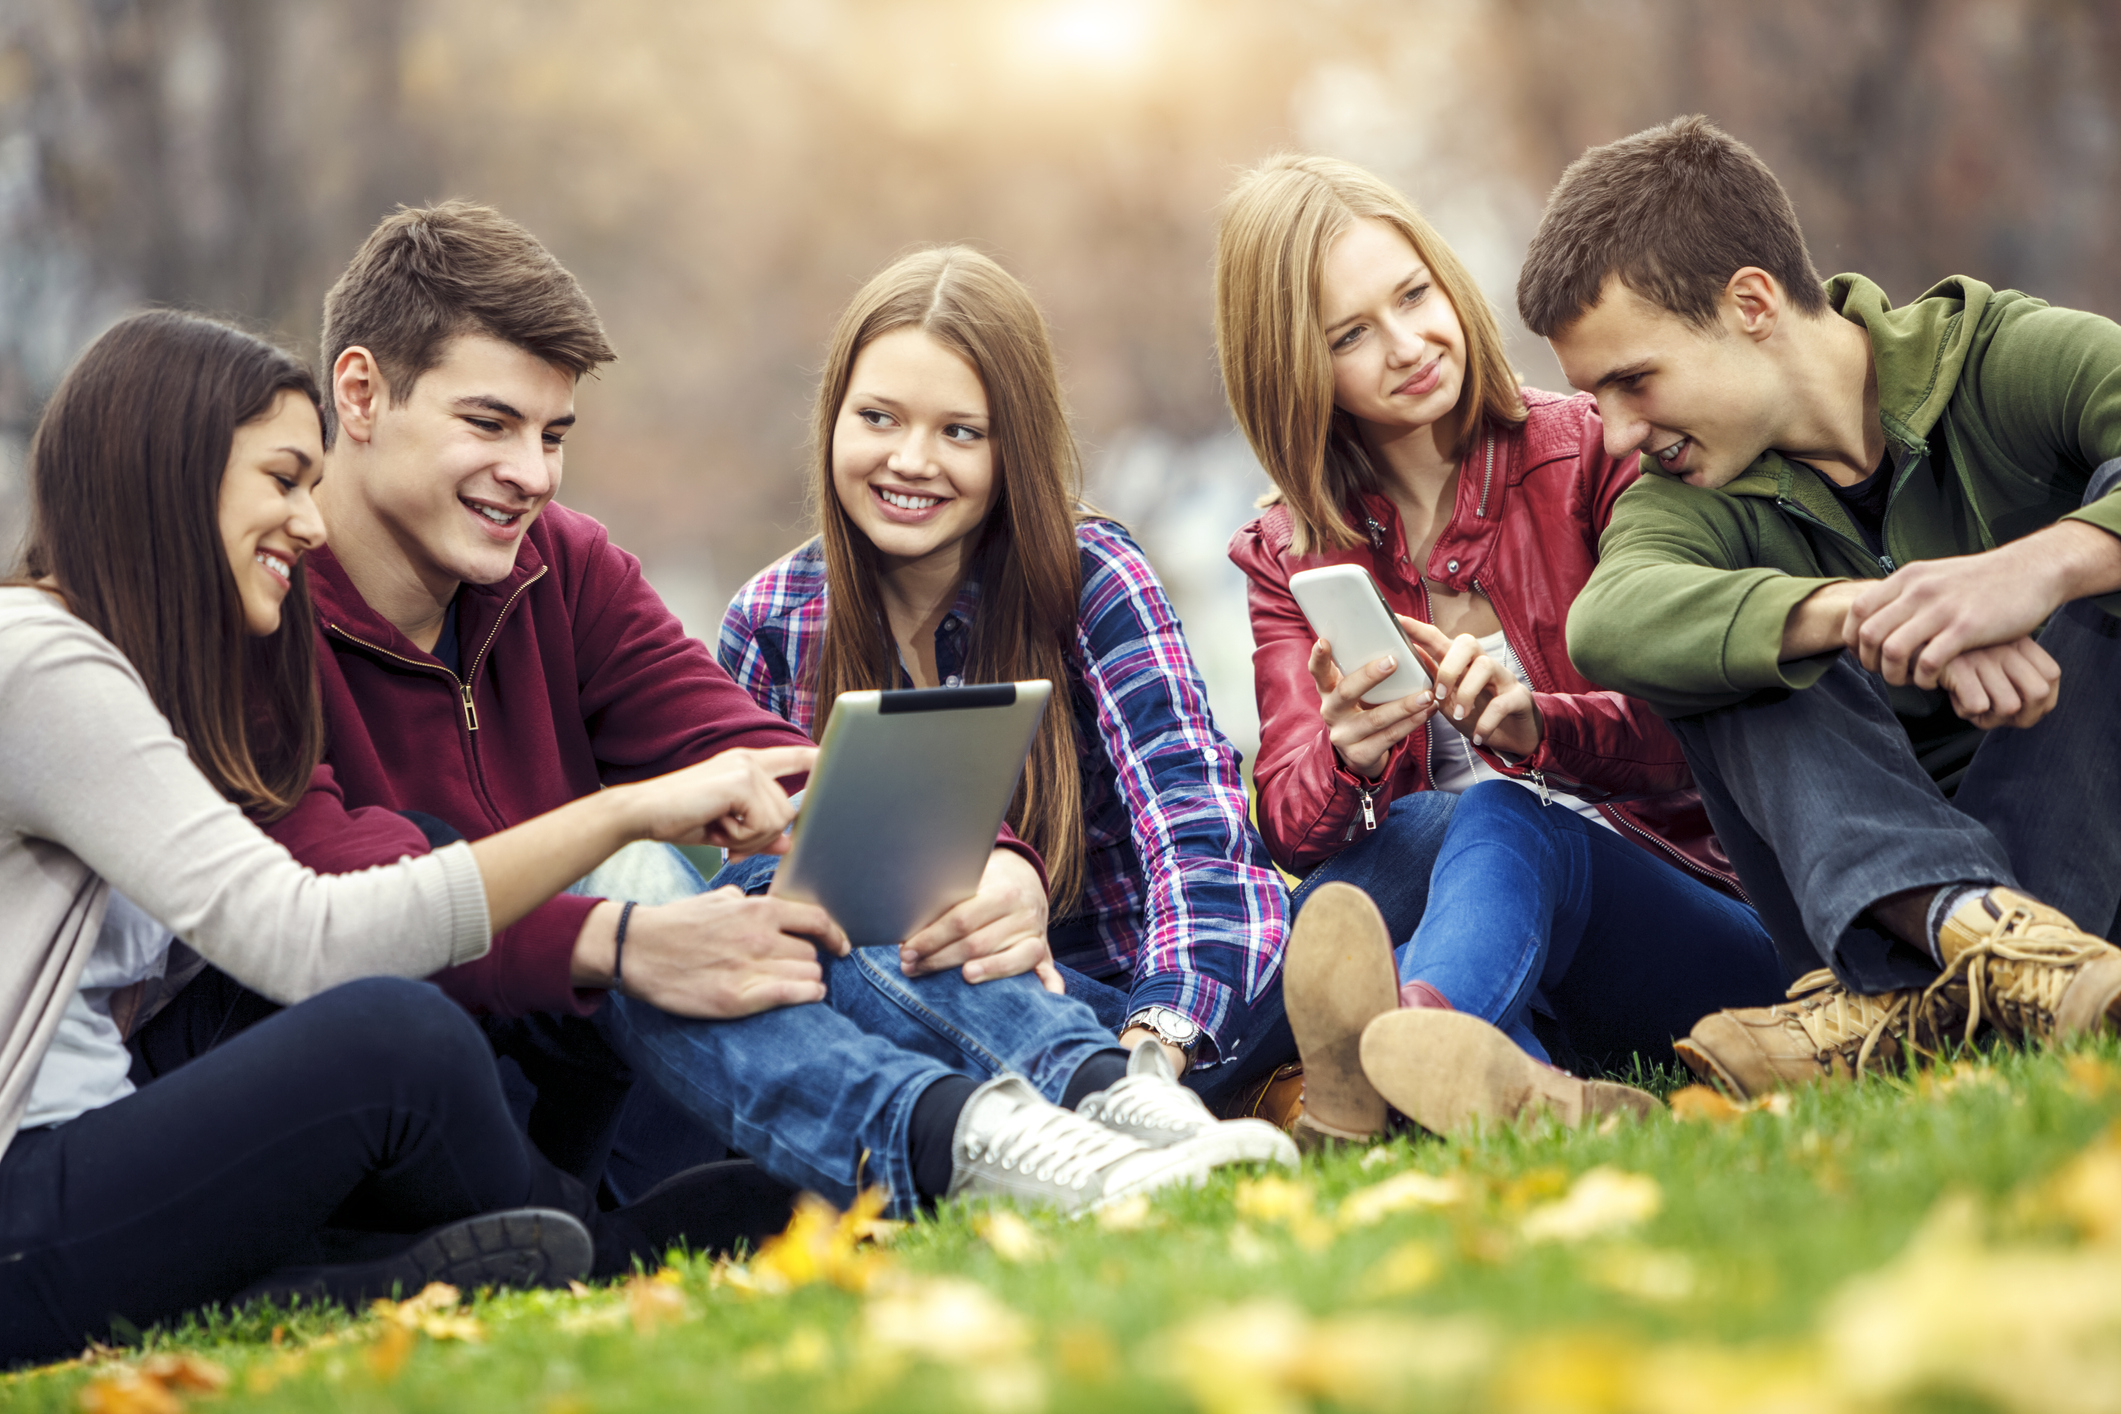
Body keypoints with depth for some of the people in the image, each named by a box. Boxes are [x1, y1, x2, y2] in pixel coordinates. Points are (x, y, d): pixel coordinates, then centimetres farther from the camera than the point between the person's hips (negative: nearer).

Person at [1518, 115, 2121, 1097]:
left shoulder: (2006, 362, -6)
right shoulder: (1698, 492, 0)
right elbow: (1607, 622, -26)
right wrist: (1859, 609, -42)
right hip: (1871, 882, 2)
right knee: (1725, 637, -17)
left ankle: (1942, 990, -36)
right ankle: (1969, 932, -43)